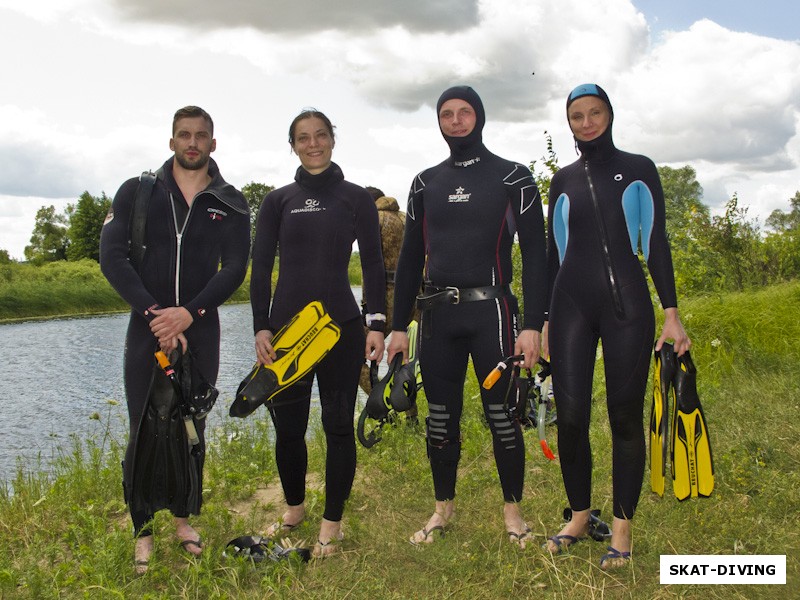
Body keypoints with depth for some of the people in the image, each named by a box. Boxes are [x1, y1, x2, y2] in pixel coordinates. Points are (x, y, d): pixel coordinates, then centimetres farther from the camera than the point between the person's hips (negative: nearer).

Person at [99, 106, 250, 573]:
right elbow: (113, 257, -5)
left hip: (200, 330, 1)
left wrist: (188, 314, -17)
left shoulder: (231, 204, 5)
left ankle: (184, 518, 25)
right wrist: (154, 313, -16)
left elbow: (234, 270, -3)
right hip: (147, 327, -1)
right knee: (143, 432, 0)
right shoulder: (138, 192, 3)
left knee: (193, 429, 8)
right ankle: (143, 531, 14)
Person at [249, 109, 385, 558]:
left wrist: (377, 324, -5)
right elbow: (261, 268, 5)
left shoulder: (357, 198, 4)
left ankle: (332, 524, 17)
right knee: (288, 425, 8)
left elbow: (374, 265, 3)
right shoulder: (278, 202, 7)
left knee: (338, 425, 3)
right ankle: (295, 508, 32)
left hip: (342, 326, -2)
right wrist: (260, 328, -3)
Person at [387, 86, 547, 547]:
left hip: (491, 310, -3)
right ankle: (444, 508, 25)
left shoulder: (513, 177, 1)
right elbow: (411, 257, 14)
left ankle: (513, 510, 17)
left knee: (502, 414, -1)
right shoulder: (426, 183, 13)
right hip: (438, 315, 4)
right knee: (441, 418, 9)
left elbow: (534, 253, -3)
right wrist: (399, 326, 8)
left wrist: (533, 324, -11)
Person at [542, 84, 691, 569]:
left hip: (627, 303, -2)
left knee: (625, 417, 0)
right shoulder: (563, 180, 14)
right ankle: (580, 515, 18)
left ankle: (623, 528, 13)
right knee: (571, 416, -2)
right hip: (571, 305, 2)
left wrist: (671, 313, -4)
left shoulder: (639, 170, 7)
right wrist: (543, 320, 12)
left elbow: (656, 243, 3)